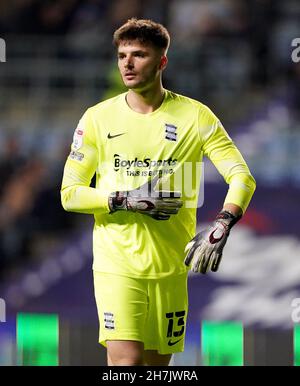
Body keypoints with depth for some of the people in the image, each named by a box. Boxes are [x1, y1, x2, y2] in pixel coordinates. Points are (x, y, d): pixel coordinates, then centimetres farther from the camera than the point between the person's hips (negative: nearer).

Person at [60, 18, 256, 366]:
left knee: (158, 362, 9)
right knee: (125, 361, -16)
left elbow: (242, 177, -3)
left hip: (171, 268, 2)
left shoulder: (195, 116, 1)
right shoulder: (98, 118, 2)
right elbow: (70, 194, 3)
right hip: (117, 263, -2)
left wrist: (220, 228, -22)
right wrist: (126, 200, -13)